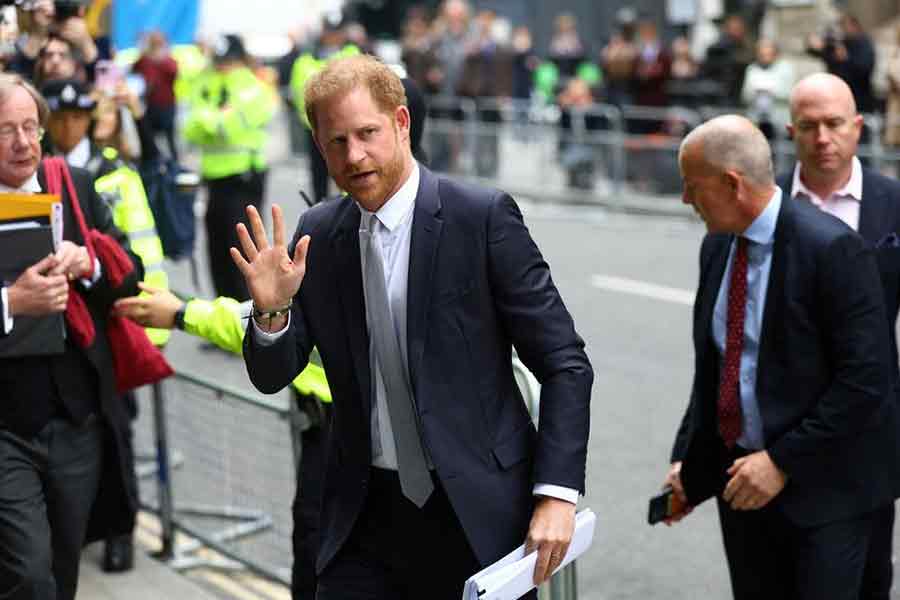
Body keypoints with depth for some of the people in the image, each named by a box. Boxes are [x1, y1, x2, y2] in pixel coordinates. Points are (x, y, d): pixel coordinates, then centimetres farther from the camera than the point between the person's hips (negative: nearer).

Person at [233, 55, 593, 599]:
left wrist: (556, 493, -16)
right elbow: (272, 377, 6)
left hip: (477, 513, -3)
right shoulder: (318, 235, 3)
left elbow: (565, 365, -8)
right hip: (365, 516, 3)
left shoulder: (483, 217, -10)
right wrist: (271, 309, -14)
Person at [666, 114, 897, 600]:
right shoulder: (718, 246, 6)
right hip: (741, 473, 7)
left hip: (821, 486, -6)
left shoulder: (832, 248, -18)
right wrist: (687, 459, 7)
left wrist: (783, 461, -19)